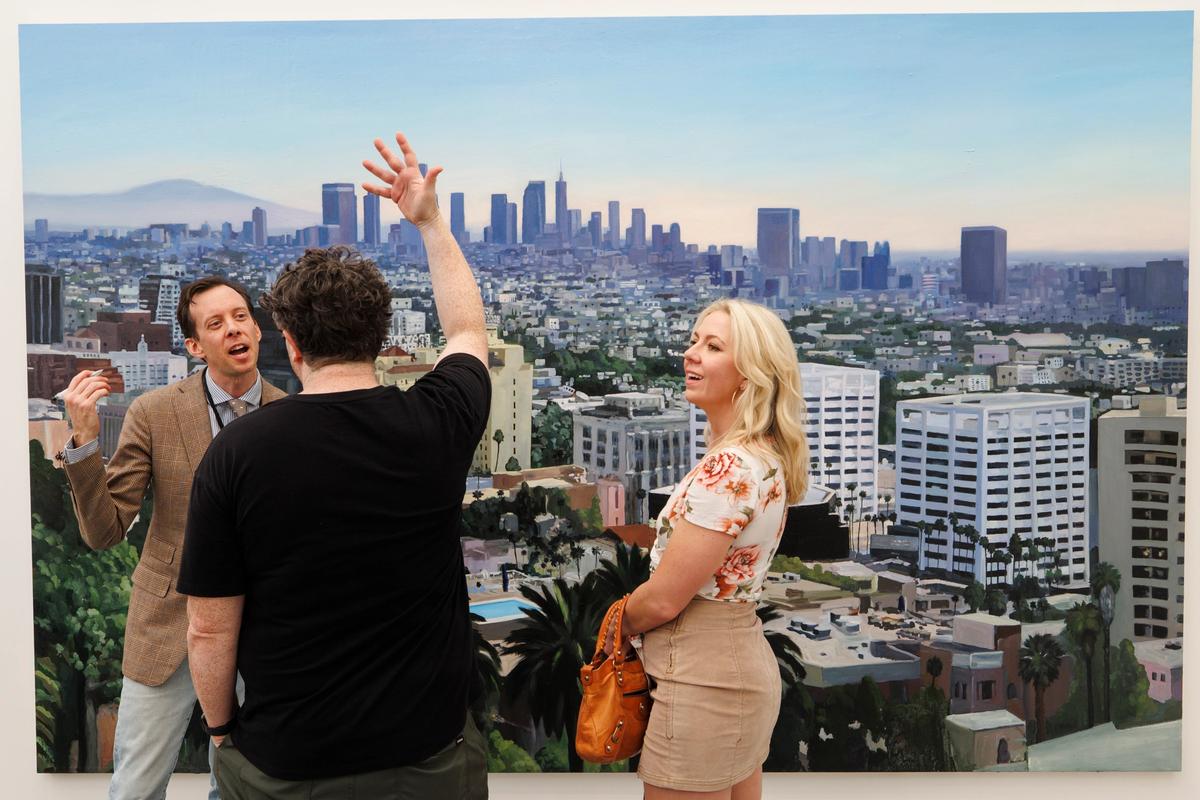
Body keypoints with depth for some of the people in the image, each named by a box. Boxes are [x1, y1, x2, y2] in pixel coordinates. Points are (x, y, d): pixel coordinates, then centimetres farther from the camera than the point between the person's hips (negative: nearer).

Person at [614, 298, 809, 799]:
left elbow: (664, 599, -20)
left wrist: (613, 626, -1)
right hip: (742, 664, 10)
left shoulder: (728, 468, -23)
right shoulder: (764, 458, 8)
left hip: (701, 680, -10)